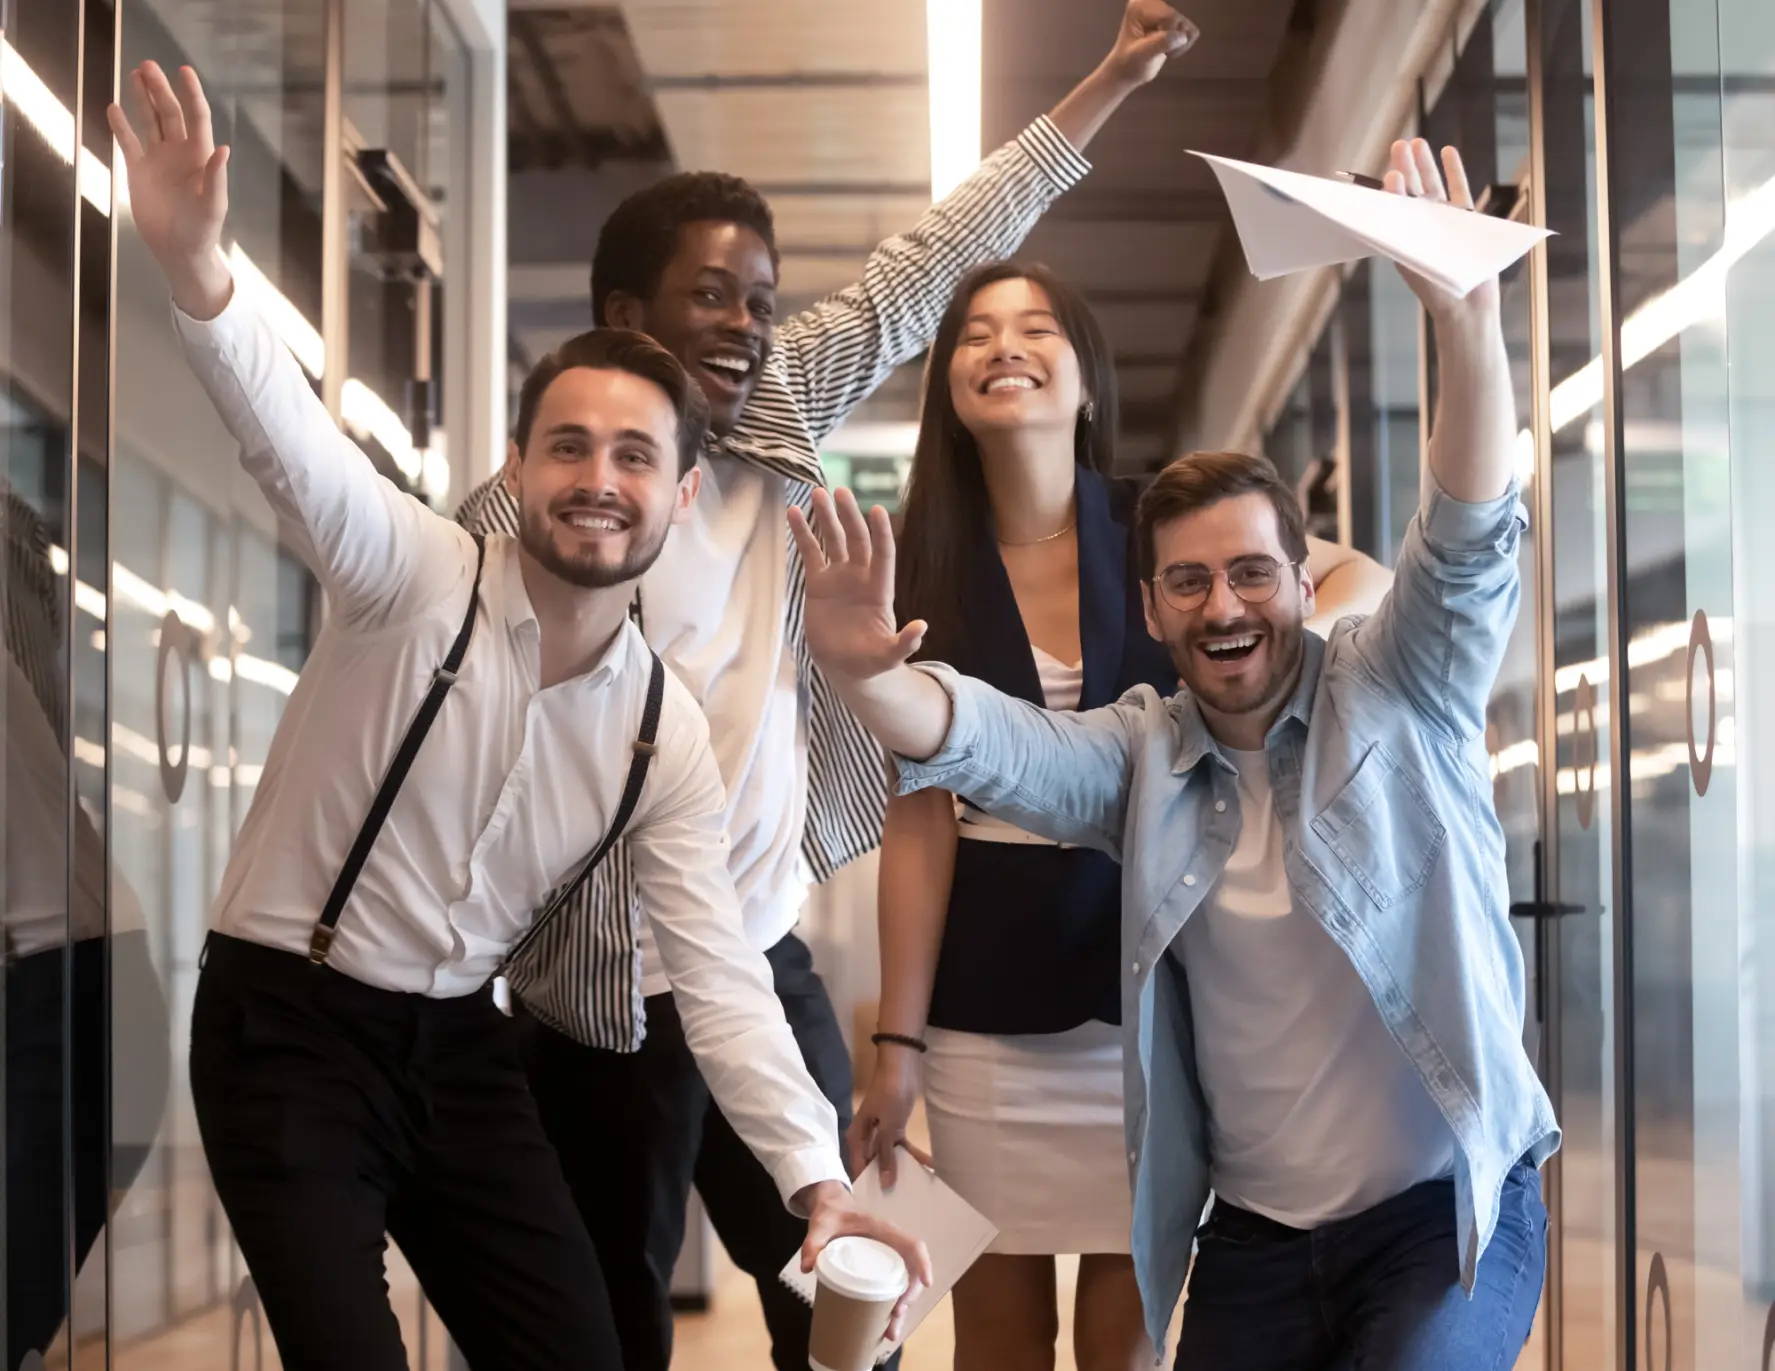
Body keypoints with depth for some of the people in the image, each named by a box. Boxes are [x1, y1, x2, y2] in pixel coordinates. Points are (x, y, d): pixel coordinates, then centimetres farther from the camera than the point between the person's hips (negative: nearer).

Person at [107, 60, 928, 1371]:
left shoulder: (667, 731, -1)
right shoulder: (414, 577, -14)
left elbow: (719, 973, -2)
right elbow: (295, 442, -34)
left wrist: (816, 1174, -15)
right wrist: (198, 270, -54)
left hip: (461, 1044, 5)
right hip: (288, 1029, -5)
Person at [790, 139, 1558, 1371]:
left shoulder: (1395, 698, -4)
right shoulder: (1141, 756, 3)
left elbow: (1472, 548, -18)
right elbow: (988, 743, -12)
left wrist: (1468, 325, -35)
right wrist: (864, 673, -34)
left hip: (1445, 1215, -3)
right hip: (1252, 1235, 4)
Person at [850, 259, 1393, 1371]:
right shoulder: (933, 575, 0)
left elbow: (1365, 581, 7)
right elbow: (919, 822, -2)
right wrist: (898, 1041, -6)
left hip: (1150, 979, -1)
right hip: (992, 996, 1)